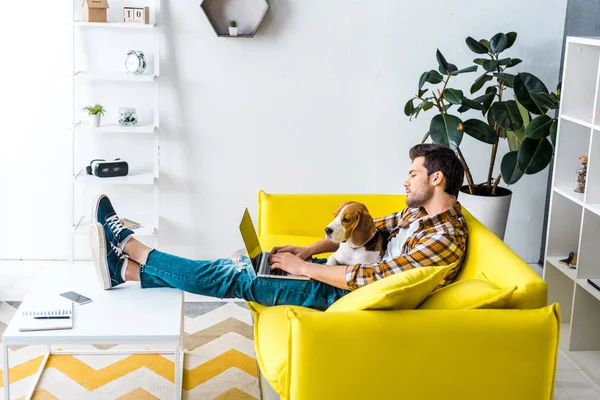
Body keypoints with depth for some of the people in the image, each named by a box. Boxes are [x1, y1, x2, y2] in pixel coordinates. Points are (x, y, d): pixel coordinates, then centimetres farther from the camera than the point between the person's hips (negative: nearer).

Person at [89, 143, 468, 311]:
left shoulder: (445, 239, -22)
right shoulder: (423, 212, 8)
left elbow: (371, 278, -27)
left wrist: (303, 267, -19)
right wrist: (310, 250, 2)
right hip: (351, 272, 9)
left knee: (239, 279, -11)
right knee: (244, 264, -1)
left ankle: (128, 244, -4)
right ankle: (127, 270, 2)